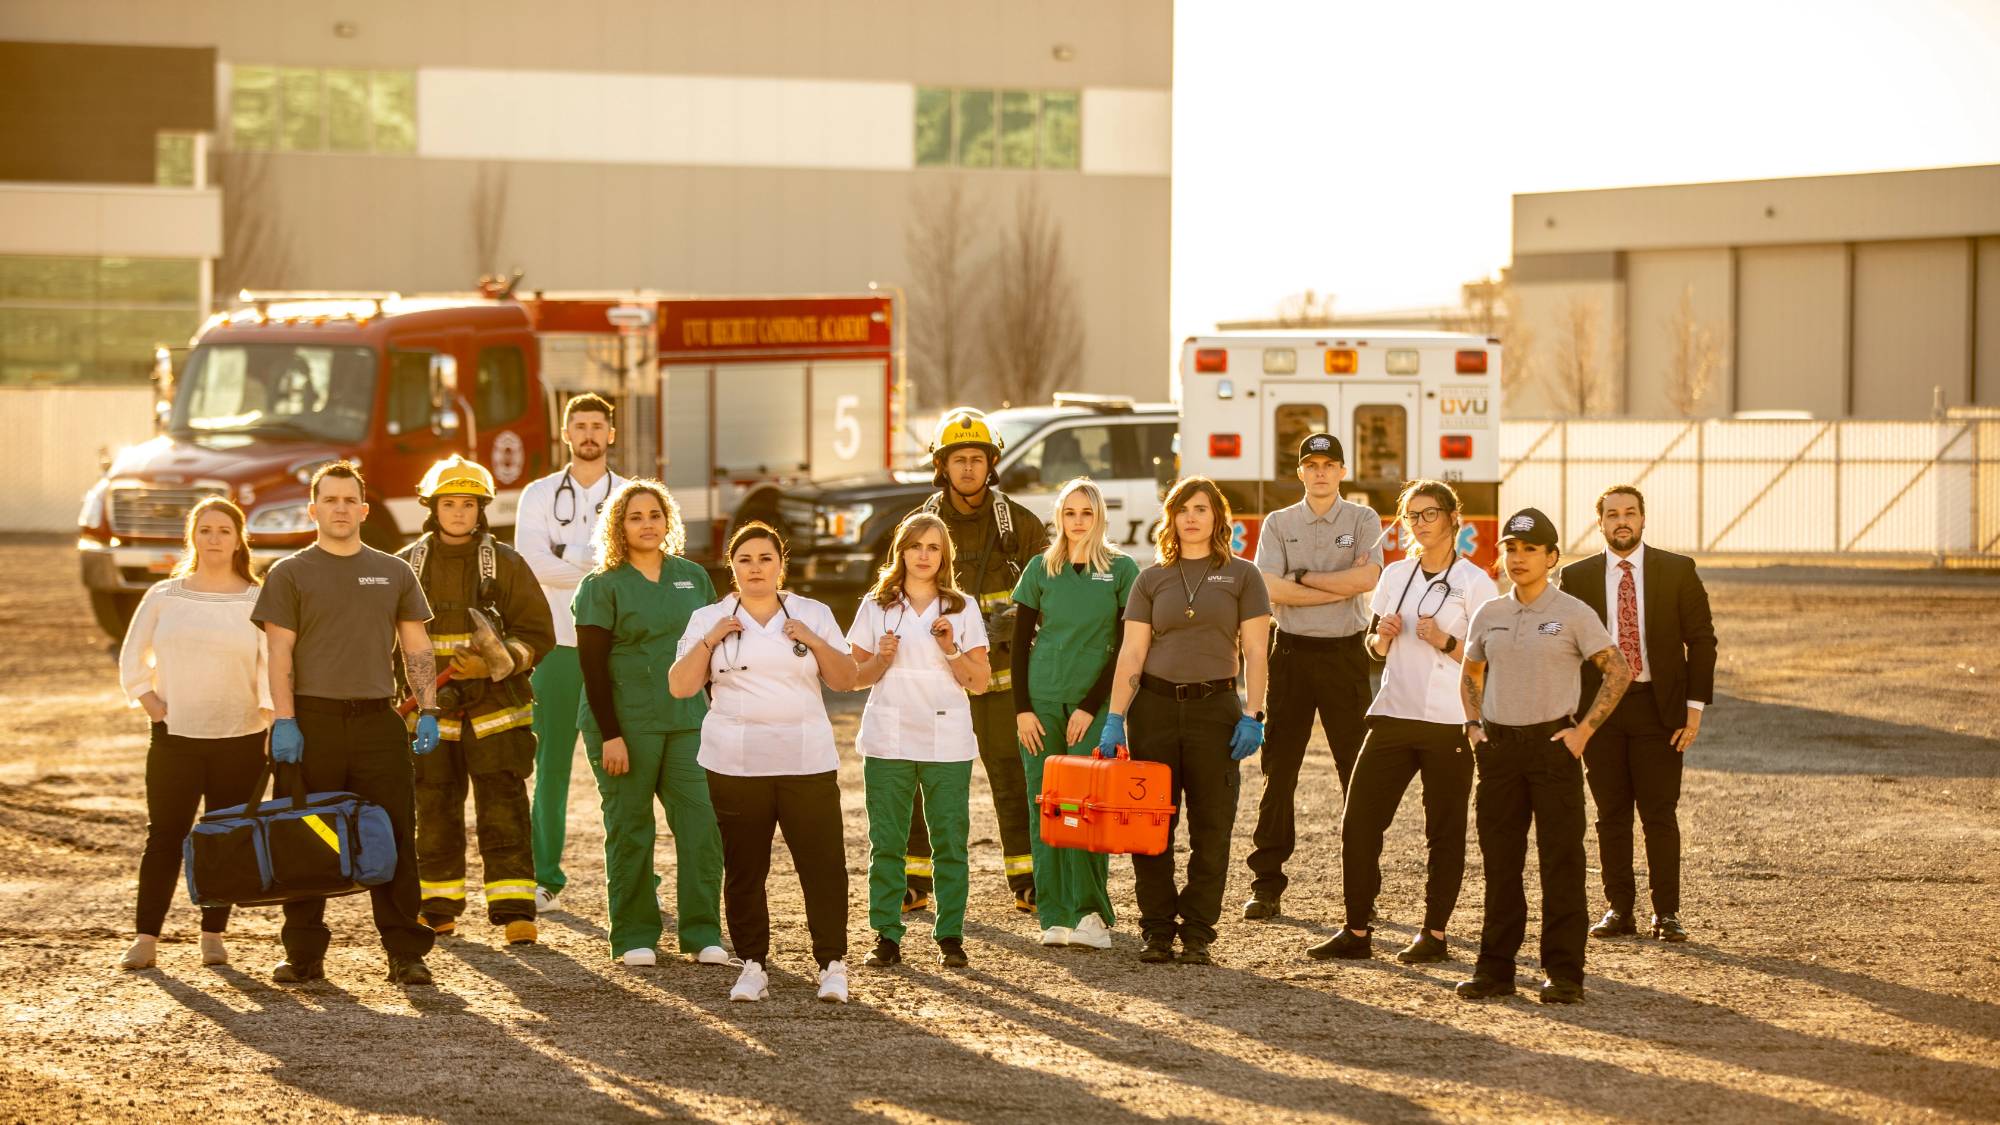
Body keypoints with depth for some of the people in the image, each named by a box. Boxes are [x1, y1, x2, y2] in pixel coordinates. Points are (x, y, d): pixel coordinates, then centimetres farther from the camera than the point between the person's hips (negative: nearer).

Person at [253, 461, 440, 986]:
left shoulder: (394, 572, 13)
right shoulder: (290, 573, 5)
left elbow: (417, 648, 14)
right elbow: (280, 653, -1)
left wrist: (428, 712, 3)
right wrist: (284, 721, -11)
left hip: (378, 722, 2)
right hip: (312, 721, -2)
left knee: (395, 841, 0)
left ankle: (406, 952, 4)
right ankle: (304, 955, 9)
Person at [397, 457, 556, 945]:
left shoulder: (505, 563, 1)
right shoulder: (406, 565, 6)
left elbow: (538, 635, 0)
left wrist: (499, 663, -17)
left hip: (494, 708, -2)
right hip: (430, 710, 2)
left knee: (504, 812, -6)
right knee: (435, 813, 8)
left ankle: (514, 911, -5)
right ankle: (438, 907, 20)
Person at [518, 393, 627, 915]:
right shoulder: (539, 495, 8)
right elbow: (532, 562, -7)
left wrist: (567, 554, -12)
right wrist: (598, 562, -9)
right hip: (556, 644, 0)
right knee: (551, 766, 1)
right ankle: (546, 881, 6)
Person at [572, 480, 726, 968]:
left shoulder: (693, 578, 12)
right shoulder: (602, 587, -2)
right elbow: (592, 666, -6)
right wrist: (610, 734, -13)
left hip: (687, 721, 4)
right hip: (626, 723, -4)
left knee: (702, 823, -4)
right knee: (629, 829, 2)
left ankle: (702, 933, 5)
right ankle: (634, 937, 11)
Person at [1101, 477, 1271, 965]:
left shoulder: (1242, 576, 5)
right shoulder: (1151, 579, 9)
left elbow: (1255, 652, 2)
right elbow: (1131, 653, 5)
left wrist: (1253, 715, -8)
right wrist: (1114, 718, -3)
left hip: (1215, 706, -1)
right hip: (1155, 706, 1)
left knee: (1211, 828, 0)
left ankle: (1197, 934, 6)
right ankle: (1158, 930, 8)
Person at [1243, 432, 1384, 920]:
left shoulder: (1363, 520, 5)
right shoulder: (1279, 523, 8)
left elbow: (1366, 577, -13)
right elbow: (1270, 588, -7)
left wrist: (1303, 577, -8)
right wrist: (1340, 587, -11)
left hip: (1345, 654, -1)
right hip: (1292, 652, 1)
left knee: (1358, 771, 0)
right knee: (1279, 769, 2)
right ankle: (1266, 885, 5)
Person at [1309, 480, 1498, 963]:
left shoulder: (1474, 582, -4)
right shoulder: (1395, 575, 12)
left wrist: (1445, 641, -18)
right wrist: (1383, 637, -1)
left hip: (1450, 722, -5)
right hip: (1393, 715, 5)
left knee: (1444, 830, 1)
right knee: (1359, 820, 0)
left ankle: (1434, 933, 10)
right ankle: (1357, 931, 5)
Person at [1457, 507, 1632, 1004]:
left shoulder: (1573, 614, -3)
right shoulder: (1489, 615, 10)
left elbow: (1618, 670, -4)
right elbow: (1471, 675, 24)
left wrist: (1585, 729, -10)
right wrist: (1473, 726, 9)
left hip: (1553, 744, -4)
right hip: (1497, 747, 4)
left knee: (1561, 861, -3)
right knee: (1500, 863, 7)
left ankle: (1564, 972, 0)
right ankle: (1495, 969, 12)